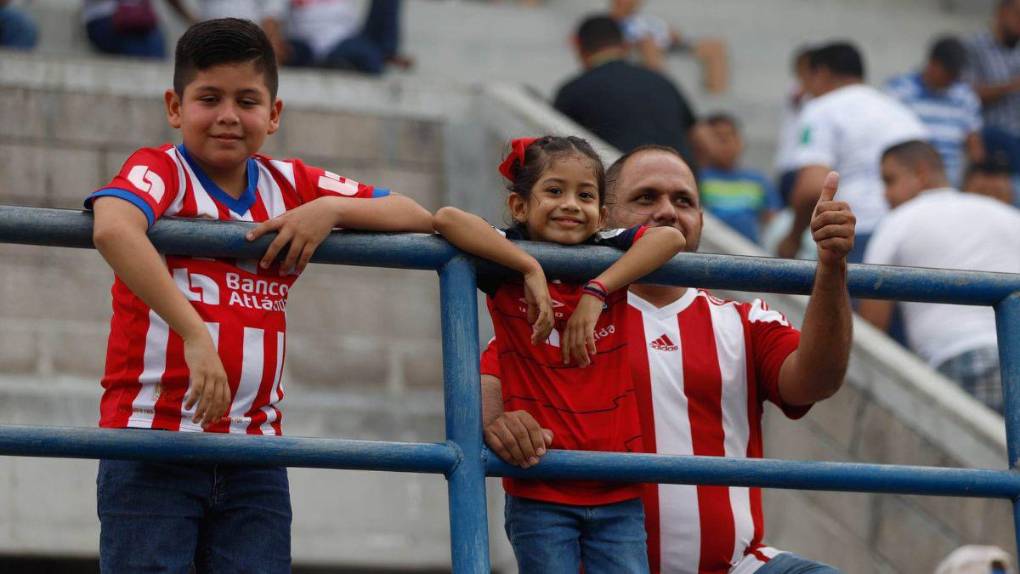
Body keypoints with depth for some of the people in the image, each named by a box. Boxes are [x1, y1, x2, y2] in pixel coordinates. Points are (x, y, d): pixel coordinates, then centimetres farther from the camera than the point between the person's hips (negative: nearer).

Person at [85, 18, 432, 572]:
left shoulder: (292, 185, 12)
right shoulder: (159, 171, -5)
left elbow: (417, 217, 13)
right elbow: (111, 229, -29)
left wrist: (331, 208, -6)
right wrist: (195, 334, -36)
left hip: (253, 455, 5)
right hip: (152, 443, -5)